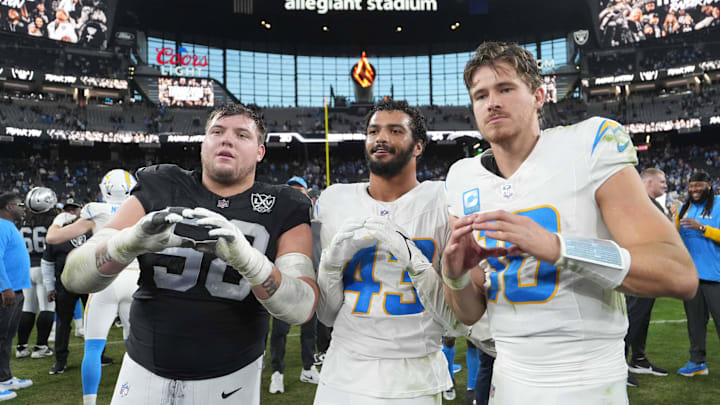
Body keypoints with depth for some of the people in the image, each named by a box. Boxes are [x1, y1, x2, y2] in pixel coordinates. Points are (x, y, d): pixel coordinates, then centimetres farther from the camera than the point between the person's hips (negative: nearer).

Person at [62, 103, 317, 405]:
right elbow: (74, 276, -10)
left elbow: (302, 308, -19)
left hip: (230, 381, 0)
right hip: (144, 374, 1)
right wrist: (131, 242, -30)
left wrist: (245, 257, -35)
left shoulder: (283, 212, -6)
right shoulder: (158, 191, -4)